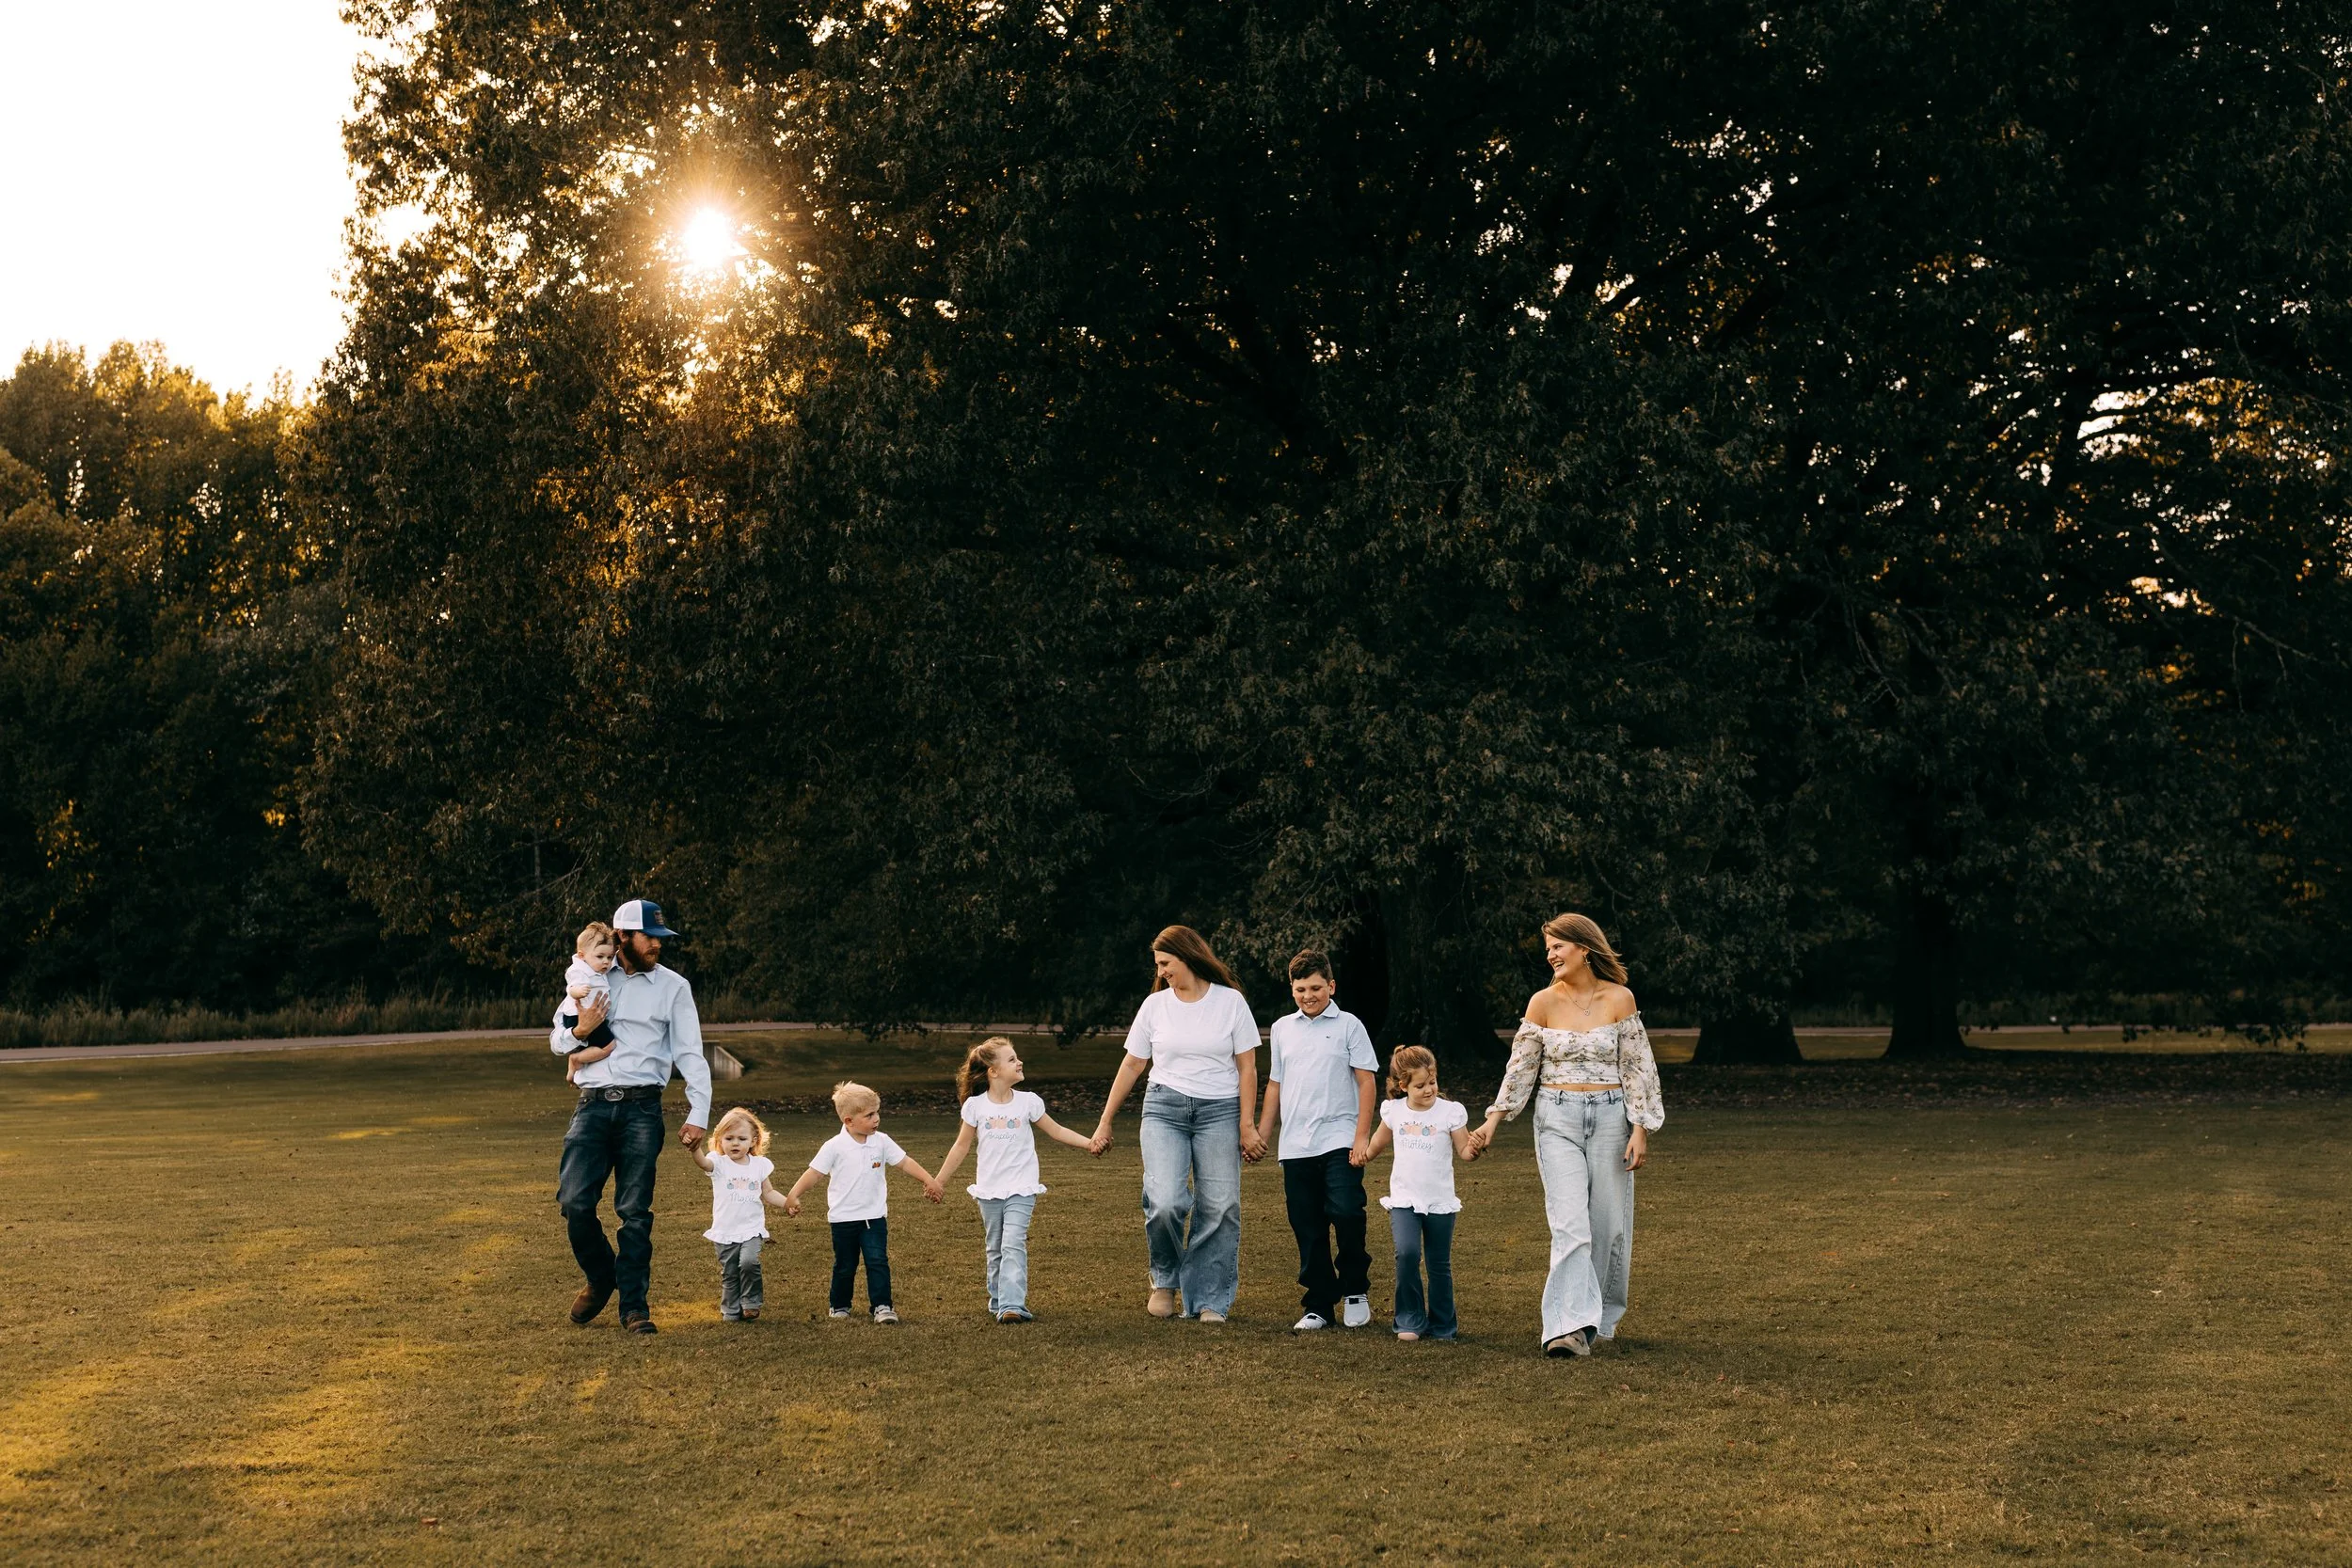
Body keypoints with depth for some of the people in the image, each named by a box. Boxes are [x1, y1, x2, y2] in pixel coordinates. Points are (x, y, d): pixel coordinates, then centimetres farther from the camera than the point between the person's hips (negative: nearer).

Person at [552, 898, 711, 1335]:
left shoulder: (673, 987, 8)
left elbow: (690, 1054, 5)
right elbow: (557, 1042, 19)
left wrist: (698, 1115, -5)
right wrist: (580, 1030, -4)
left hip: (642, 1107, -1)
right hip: (593, 1104, 2)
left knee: (635, 1211, -4)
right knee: (574, 1202, -8)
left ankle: (634, 1306, 3)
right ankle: (601, 1277, 19)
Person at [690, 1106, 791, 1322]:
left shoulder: (759, 1165, 5)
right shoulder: (719, 1163, -4)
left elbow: (768, 1193, 14)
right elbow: (703, 1162, -27)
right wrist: (694, 1149, -49)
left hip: (752, 1229, 0)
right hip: (725, 1231, 0)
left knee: (749, 1262, -21)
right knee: (729, 1274, 7)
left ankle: (751, 1303, -2)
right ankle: (731, 1311, 22)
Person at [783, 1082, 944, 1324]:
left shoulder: (881, 1142, -2)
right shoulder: (835, 1146, -12)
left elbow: (904, 1163, 5)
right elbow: (814, 1172, -10)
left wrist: (929, 1180, 1)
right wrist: (793, 1195, -18)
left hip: (875, 1216, 2)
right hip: (844, 1219, -2)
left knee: (878, 1261, -8)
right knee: (844, 1266, 10)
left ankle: (882, 1305, -5)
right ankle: (840, 1306, 27)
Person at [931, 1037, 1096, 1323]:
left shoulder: (1028, 1102, -3)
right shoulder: (975, 1106, -3)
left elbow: (1057, 1131, 6)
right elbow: (962, 1147, 6)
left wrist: (1090, 1142, -5)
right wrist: (938, 1182, 9)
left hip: (1021, 1189, -2)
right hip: (989, 1190, 2)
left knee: (1014, 1245, -15)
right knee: (995, 1250, 12)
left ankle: (1012, 1306, -21)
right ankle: (998, 1302, 25)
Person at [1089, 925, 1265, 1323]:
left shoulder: (1231, 1002, 2)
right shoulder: (1155, 1005, 8)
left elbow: (1247, 1067, 3)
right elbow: (1131, 1066, 14)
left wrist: (1247, 1126, -3)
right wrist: (1105, 1123, 15)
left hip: (1219, 1111, -1)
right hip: (1164, 1109, 1)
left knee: (1219, 1208, -4)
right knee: (1165, 1202, -16)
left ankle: (1210, 1301, 7)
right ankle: (1164, 1280, 9)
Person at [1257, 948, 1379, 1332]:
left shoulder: (1348, 1025, 2)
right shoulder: (1282, 1029, 14)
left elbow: (1367, 1082, -1)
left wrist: (1362, 1136, -9)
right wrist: (1261, 1135, 18)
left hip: (1340, 1142, -4)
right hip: (1295, 1146, 4)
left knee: (1345, 1213, -18)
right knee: (1308, 1230, 4)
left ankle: (1355, 1289, 3)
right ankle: (1318, 1306, 13)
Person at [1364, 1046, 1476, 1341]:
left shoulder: (1450, 1111, -5)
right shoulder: (1394, 1111, 2)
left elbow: (1463, 1150, -6)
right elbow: (1380, 1142, 21)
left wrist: (1473, 1149, -27)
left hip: (1440, 1203, -1)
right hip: (1404, 1200, 1)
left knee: (1439, 1265, 7)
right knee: (1407, 1253, -19)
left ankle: (1442, 1325, 23)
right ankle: (1410, 1320, -7)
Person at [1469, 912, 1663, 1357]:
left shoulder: (1618, 999, -2)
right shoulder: (1543, 1002, 0)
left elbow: (1637, 1067, 0)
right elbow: (1521, 1066, 7)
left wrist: (1640, 1129, -3)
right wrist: (1494, 1117, 2)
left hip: (1610, 1117, 0)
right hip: (1558, 1119, 0)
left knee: (1608, 1221, 6)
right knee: (1569, 1222, -12)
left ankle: (1601, 1315, 25)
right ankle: (1572, 1325, -17)